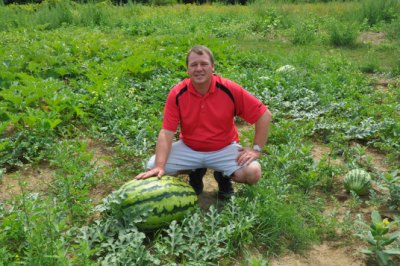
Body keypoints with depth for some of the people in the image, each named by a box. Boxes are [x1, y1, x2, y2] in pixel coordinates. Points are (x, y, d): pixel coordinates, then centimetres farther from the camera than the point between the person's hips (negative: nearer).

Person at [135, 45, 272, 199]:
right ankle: (195, 172, 12)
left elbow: (264, 114, -11)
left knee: (253, 172, -26)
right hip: (188, 148, 2)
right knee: (152, 167, -16)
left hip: (224, 149, -1)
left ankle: (223, 175, 10)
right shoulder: (177, 94, -16)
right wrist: (159, 166, -29)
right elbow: (167, 132, -17)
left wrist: (256, 149, -14)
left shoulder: (230, 90, -18)